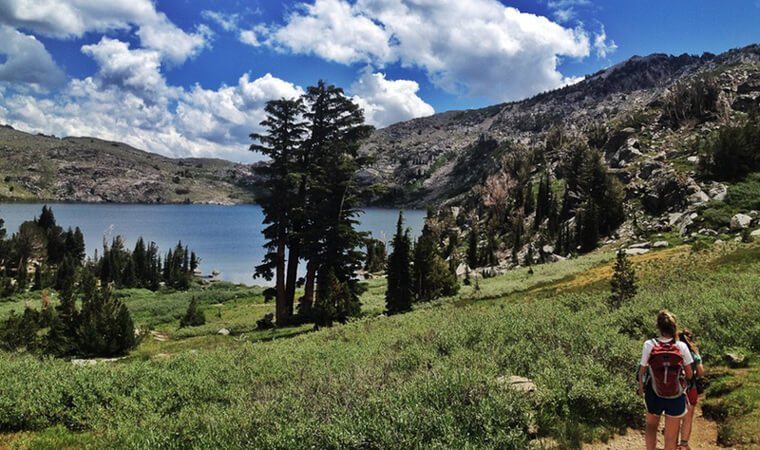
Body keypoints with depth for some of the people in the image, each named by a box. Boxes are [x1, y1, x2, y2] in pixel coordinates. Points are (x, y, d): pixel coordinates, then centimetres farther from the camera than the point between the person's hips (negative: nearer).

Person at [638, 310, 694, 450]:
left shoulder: (649, 345, -15)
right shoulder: (682, 346, -13)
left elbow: (642, 371, -6)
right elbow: (689, 375, -3)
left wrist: (641, 387, 13)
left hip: (654, 396, 0)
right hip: (676, 398, 0)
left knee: (651, 426, 29)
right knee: (671, 438, 14)